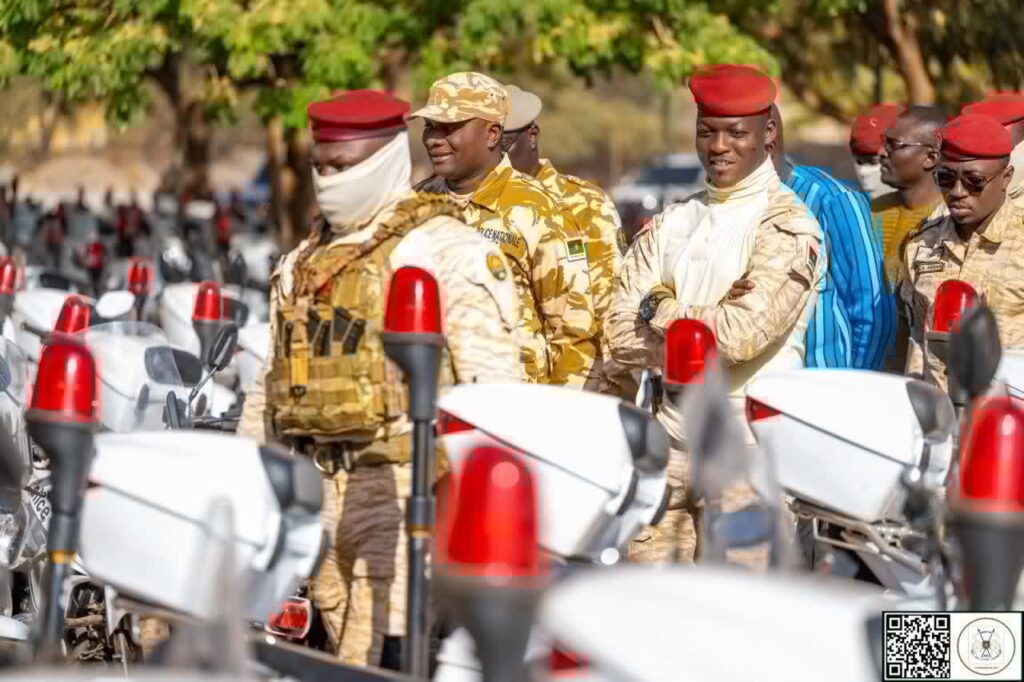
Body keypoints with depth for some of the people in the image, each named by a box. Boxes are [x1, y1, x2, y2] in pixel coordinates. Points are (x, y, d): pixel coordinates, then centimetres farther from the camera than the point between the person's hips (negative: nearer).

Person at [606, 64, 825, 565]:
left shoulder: (787, 227, -3)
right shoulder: (674, 223, 14)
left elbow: (745, 332, -17)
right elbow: (622, 335, 5)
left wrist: (663, 309, -3)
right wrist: (709, 325, -9)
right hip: (672, 434, 5)